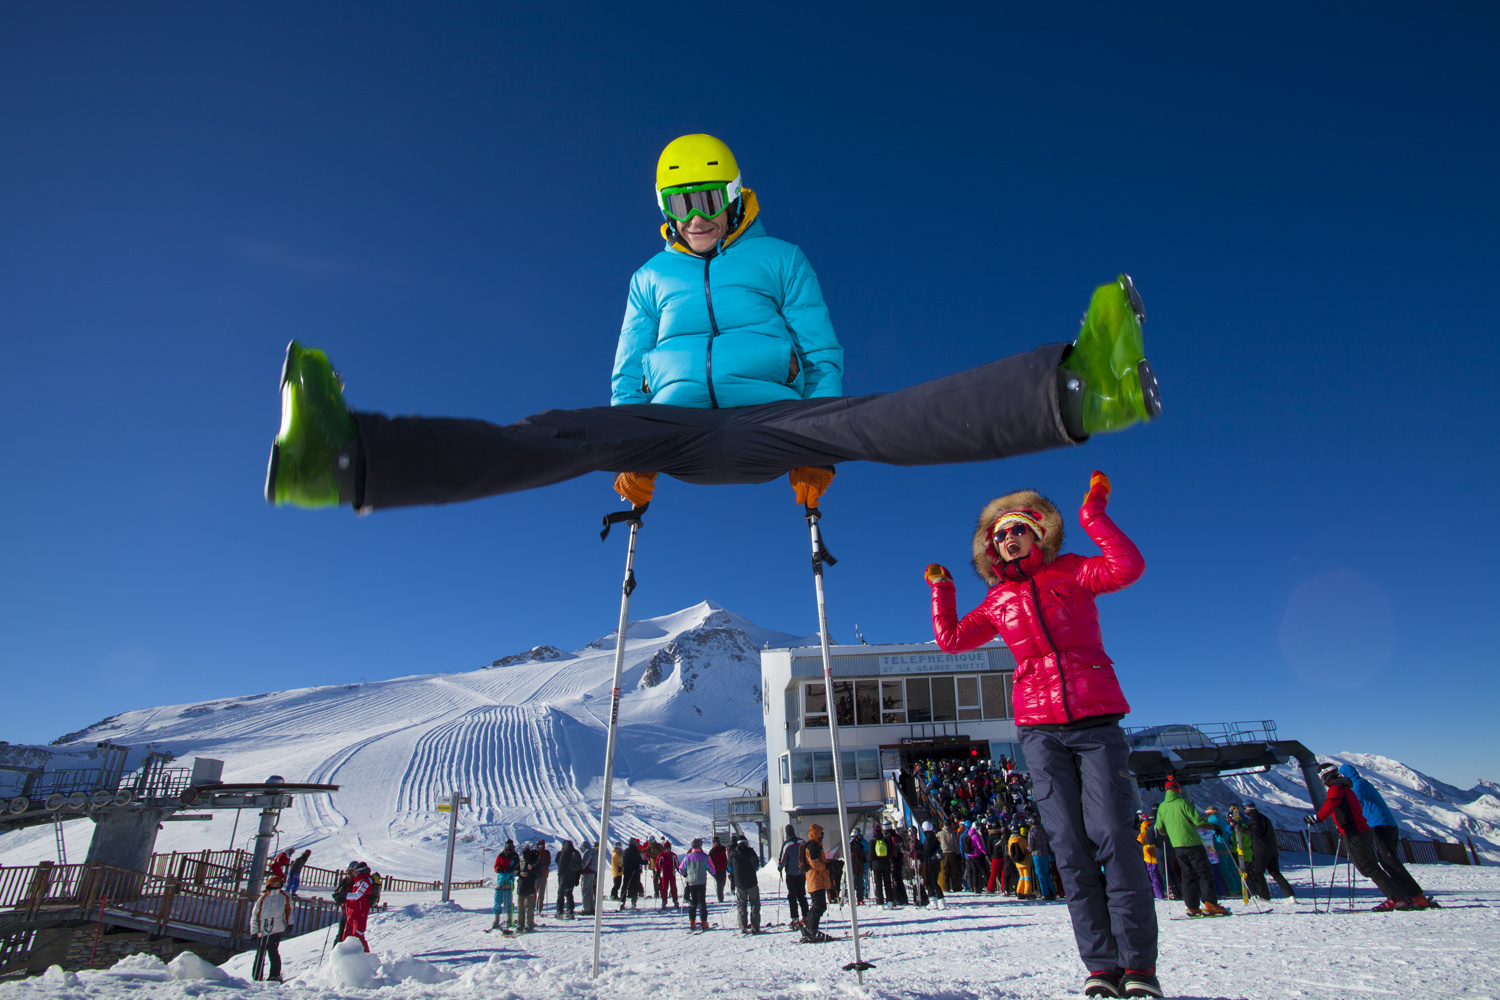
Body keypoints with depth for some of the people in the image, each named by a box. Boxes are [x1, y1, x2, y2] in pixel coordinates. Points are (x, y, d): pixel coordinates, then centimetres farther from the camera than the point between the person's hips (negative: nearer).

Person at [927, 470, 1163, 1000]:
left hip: (1097, 721, -2)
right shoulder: (998, 600, 15)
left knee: (1112, 834, -9)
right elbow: (951, 640, 17)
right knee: (1070, 846, -1)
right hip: (1041, 731, 3)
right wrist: (941, 590, 16)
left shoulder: (1070, 572, 6)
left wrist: (1094, 514, -11)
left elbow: (1127, 567, -12)